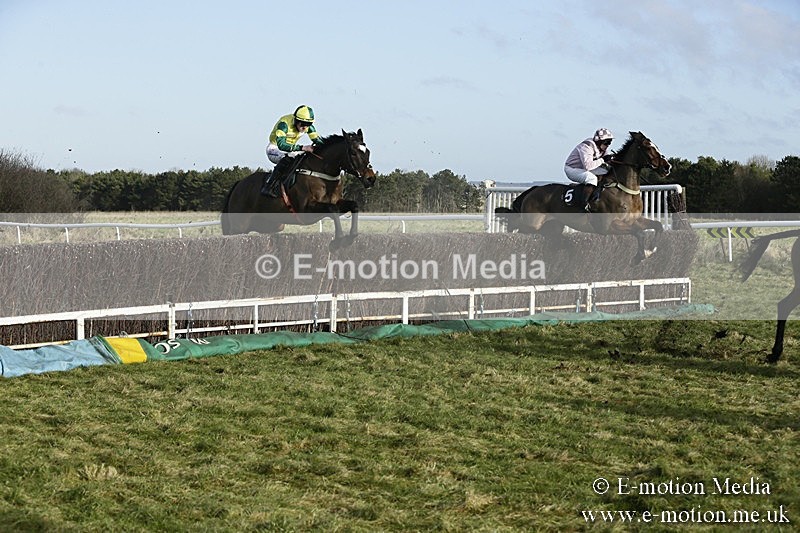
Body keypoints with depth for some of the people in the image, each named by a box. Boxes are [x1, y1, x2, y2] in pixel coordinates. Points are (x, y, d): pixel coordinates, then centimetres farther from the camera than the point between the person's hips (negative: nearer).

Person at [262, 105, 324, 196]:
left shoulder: (308, 126, -9)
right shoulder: (284, 123, -29)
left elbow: (317, 140, 0)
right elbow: (281, 145, -40)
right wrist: (302, 148, -47)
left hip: (290, 150, 7)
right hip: (274, 149, -7)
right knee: (288, 158, -38)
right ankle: (268, 187, -36)